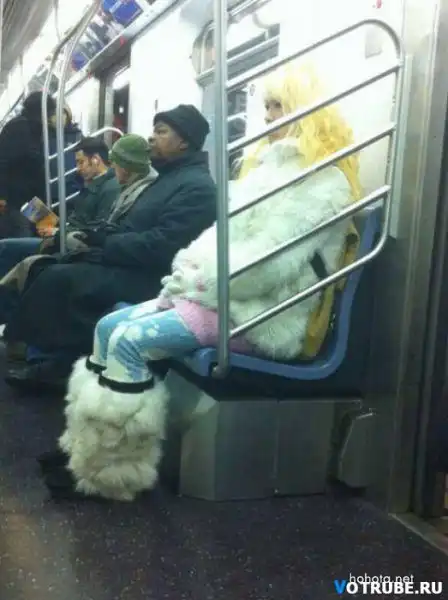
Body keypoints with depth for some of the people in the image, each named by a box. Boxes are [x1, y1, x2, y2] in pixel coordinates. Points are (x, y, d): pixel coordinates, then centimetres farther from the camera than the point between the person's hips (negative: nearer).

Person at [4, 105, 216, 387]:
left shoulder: (197, 186, -16)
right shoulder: (169, 177, 17)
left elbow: (160, 246, -25)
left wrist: (104, 246, -16)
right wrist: (92, 237, 3)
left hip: (150, 277, -10)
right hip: (131, 263, 10)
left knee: (59, 278, -16)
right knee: (53, 267, 2)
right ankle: (60, 360, 0)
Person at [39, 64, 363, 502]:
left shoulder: (323, 183, -13)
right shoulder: (274, 164, 19)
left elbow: (270, 262, -22)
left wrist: (198, 282, -14)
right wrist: (187, 273, 0)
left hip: (259, 315, -10)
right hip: (219, 296, 10)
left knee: (128, 342, -22)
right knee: (109, 327, -1)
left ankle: (110, 473, -11)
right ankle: (87, 446, 4)